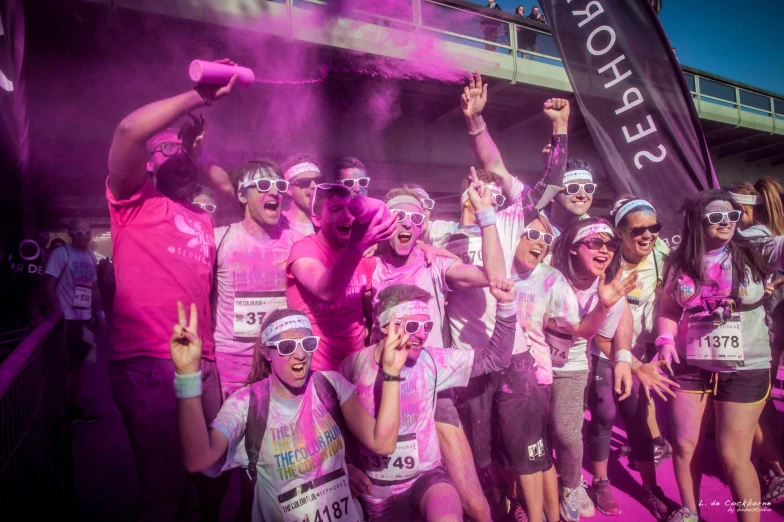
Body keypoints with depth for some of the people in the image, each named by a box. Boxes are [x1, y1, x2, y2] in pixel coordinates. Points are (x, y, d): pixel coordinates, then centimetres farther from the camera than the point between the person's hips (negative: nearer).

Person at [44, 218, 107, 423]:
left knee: (79, 363, 13)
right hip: (67, 319, -7)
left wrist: (100, 315, 12)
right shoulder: (61, 253, -8)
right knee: (67, 365, 0)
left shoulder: (91, 257, 12)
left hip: (85, 318, 7)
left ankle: (75, 407, 24)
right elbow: (49, 285, -12)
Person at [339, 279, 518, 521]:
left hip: (426, 476, -1)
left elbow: (493, 358, -12)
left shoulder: (431, 360, -12)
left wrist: (506, 305, -21)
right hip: (377, 491, 1)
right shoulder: (355, 364, -11)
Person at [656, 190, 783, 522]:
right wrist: (666, 340, -4)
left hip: (744, 370, -2)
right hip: (690, 367, 3)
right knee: (684, 446, 12)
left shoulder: (757, 254, -4)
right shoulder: (680, 264, 2)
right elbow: (668, 308, 9)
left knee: (733, 456, 4)